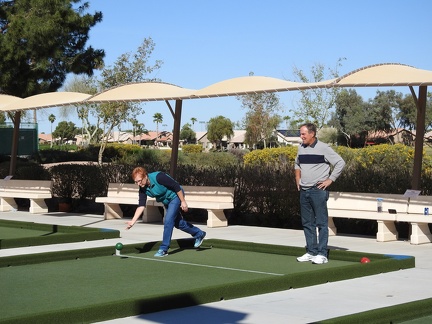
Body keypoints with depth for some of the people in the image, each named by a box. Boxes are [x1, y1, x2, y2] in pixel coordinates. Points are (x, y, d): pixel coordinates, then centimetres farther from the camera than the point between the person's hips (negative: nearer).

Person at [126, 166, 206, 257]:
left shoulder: (158, 177, -34)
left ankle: (164, 249, -8)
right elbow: (141, 206, -17)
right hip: (166, 201, 8)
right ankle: (199, 234, 38)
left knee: (168, 221, -16)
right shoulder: (143, 189, -15)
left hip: (175, 196, -7)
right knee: (178, 223, 16)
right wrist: (133, 221, -28)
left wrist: (183, 202, -23)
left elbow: (176, 186, -28)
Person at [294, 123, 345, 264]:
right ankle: (311, 252, 17)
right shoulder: (301, 148, 11)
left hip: (318, 190, -7)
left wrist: (330, 180, -11)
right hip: (304, 191, 7)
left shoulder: (323, 148, -9)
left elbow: (340, 163, -8)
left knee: (321, 222, -4)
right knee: (307, 223, 9)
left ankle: (322, 254, -3)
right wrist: (298, 180, 16)